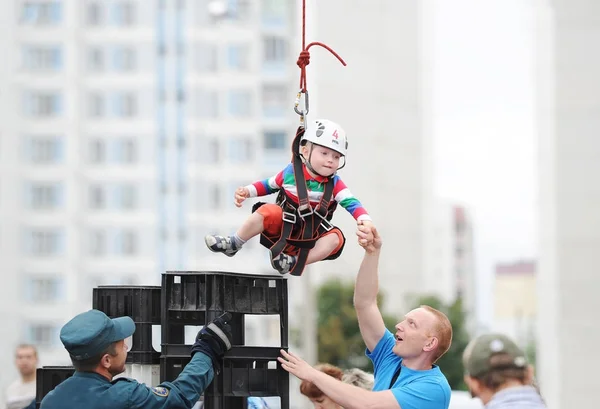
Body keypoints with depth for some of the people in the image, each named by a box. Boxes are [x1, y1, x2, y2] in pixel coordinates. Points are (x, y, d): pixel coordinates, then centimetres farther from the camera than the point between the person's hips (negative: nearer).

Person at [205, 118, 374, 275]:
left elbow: (351, 203, -19)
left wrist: (365, 220, -39)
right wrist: (247, 191, -5)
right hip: (282, 227, 0)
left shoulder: (334, 184, -8)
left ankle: (296, 262, -31)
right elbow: (269, 185, 10)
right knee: (268, 211, -30)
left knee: (335, 238, -28)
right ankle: (233, 244, -14)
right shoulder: (291, 172, -7)